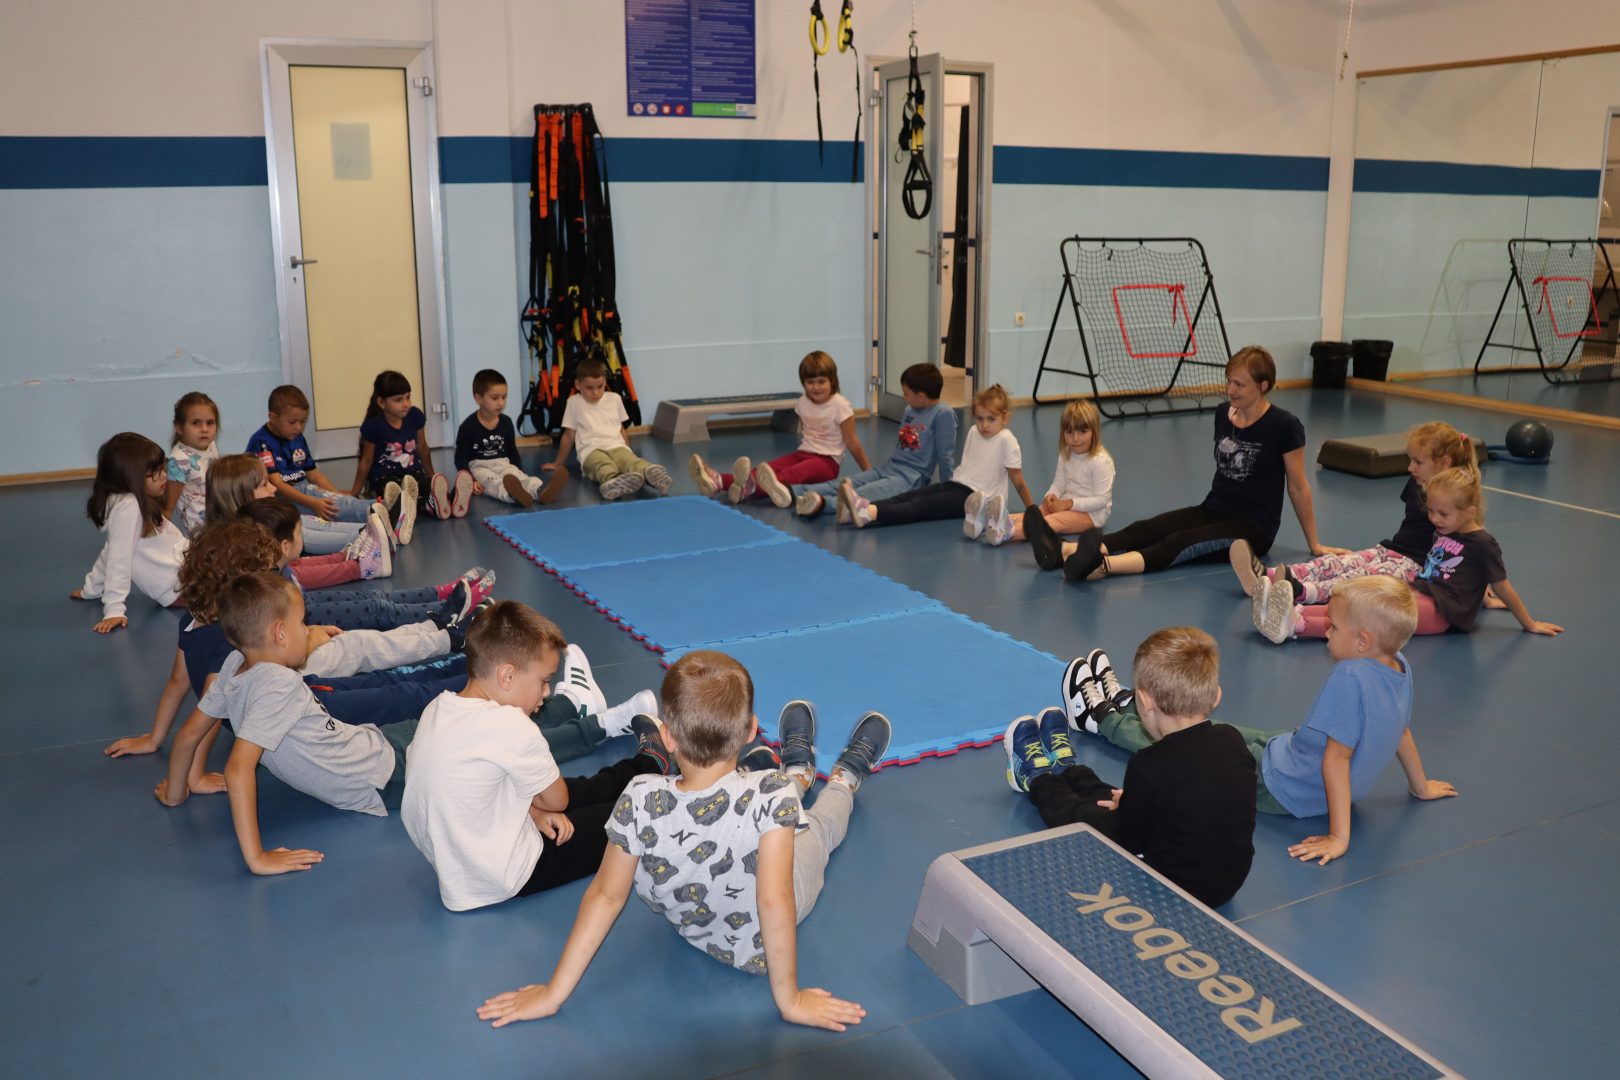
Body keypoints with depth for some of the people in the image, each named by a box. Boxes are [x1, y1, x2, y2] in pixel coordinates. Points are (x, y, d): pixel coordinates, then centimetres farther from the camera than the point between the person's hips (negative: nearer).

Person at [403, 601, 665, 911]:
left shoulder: (435, 710, -4)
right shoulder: (510, 726, -28)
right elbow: (556, 801, -14)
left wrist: (533, 812, -4)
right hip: (504, 879, -8)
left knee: (584, 788, 26)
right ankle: (649, 765, 37)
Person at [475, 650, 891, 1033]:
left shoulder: (640, 803, -33)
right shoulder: (770, 797, -40)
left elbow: (605, 896, -25)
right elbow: (775, 904, -38)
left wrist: (554, 993, -13)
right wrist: (790, 1000, -22)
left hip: (690, 929, 2)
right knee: (818, 823, 28)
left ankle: (799, 772, 60)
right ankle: (845, 778, 61)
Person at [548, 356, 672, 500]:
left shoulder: (615, 399, 21)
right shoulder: (574, 403, 12)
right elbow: (569, 435, 19)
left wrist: (627, 451, 24)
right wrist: (559, 464, 23)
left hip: (617, 447, 3)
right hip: (591, 451, -3)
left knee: (632, 461, -35)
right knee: (604, 466, -41)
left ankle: (651, 473, -68)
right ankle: (613, 482, -75)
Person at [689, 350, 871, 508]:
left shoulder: (841, 406, -10)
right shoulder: (802, 403, 6)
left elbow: (852, 442, -6)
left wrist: (868, 471, -3)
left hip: (827, 461, -6)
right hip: (803, 453, 6)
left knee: (795, 473, -38)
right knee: (765, 469, -22)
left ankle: (749, 487, -69)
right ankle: (719, 481, -47)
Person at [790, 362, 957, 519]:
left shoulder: (943, 414, -10)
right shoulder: (909, 410, 15)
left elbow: (946, 455, -9)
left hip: (911, 477, -8)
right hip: (886, 468, 8)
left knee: (864, 494, -36)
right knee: (838, 484, -14)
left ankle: (823, 503, -61)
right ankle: (791, 493, -30)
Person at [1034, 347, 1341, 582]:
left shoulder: (1284, 426, -13)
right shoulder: (1223, 414, 5)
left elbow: (1298, 487, -5)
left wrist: (1314, 544, 1)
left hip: (1253, 528, -6)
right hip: (1213, 511, 6)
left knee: (1180, 542, -33)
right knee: (1146, 530, -21)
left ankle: (1101, 565, -59)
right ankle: (1063, 550, -43)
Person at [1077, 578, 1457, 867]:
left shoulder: (1350, 678, -34)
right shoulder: (1401, 668, -7)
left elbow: (1337, 758, -33)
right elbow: (1402, 732, 7)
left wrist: (1339, 836, -29)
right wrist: (1421, 786, 24)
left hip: (1282, 788, -8)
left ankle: (1103, 719, 28)